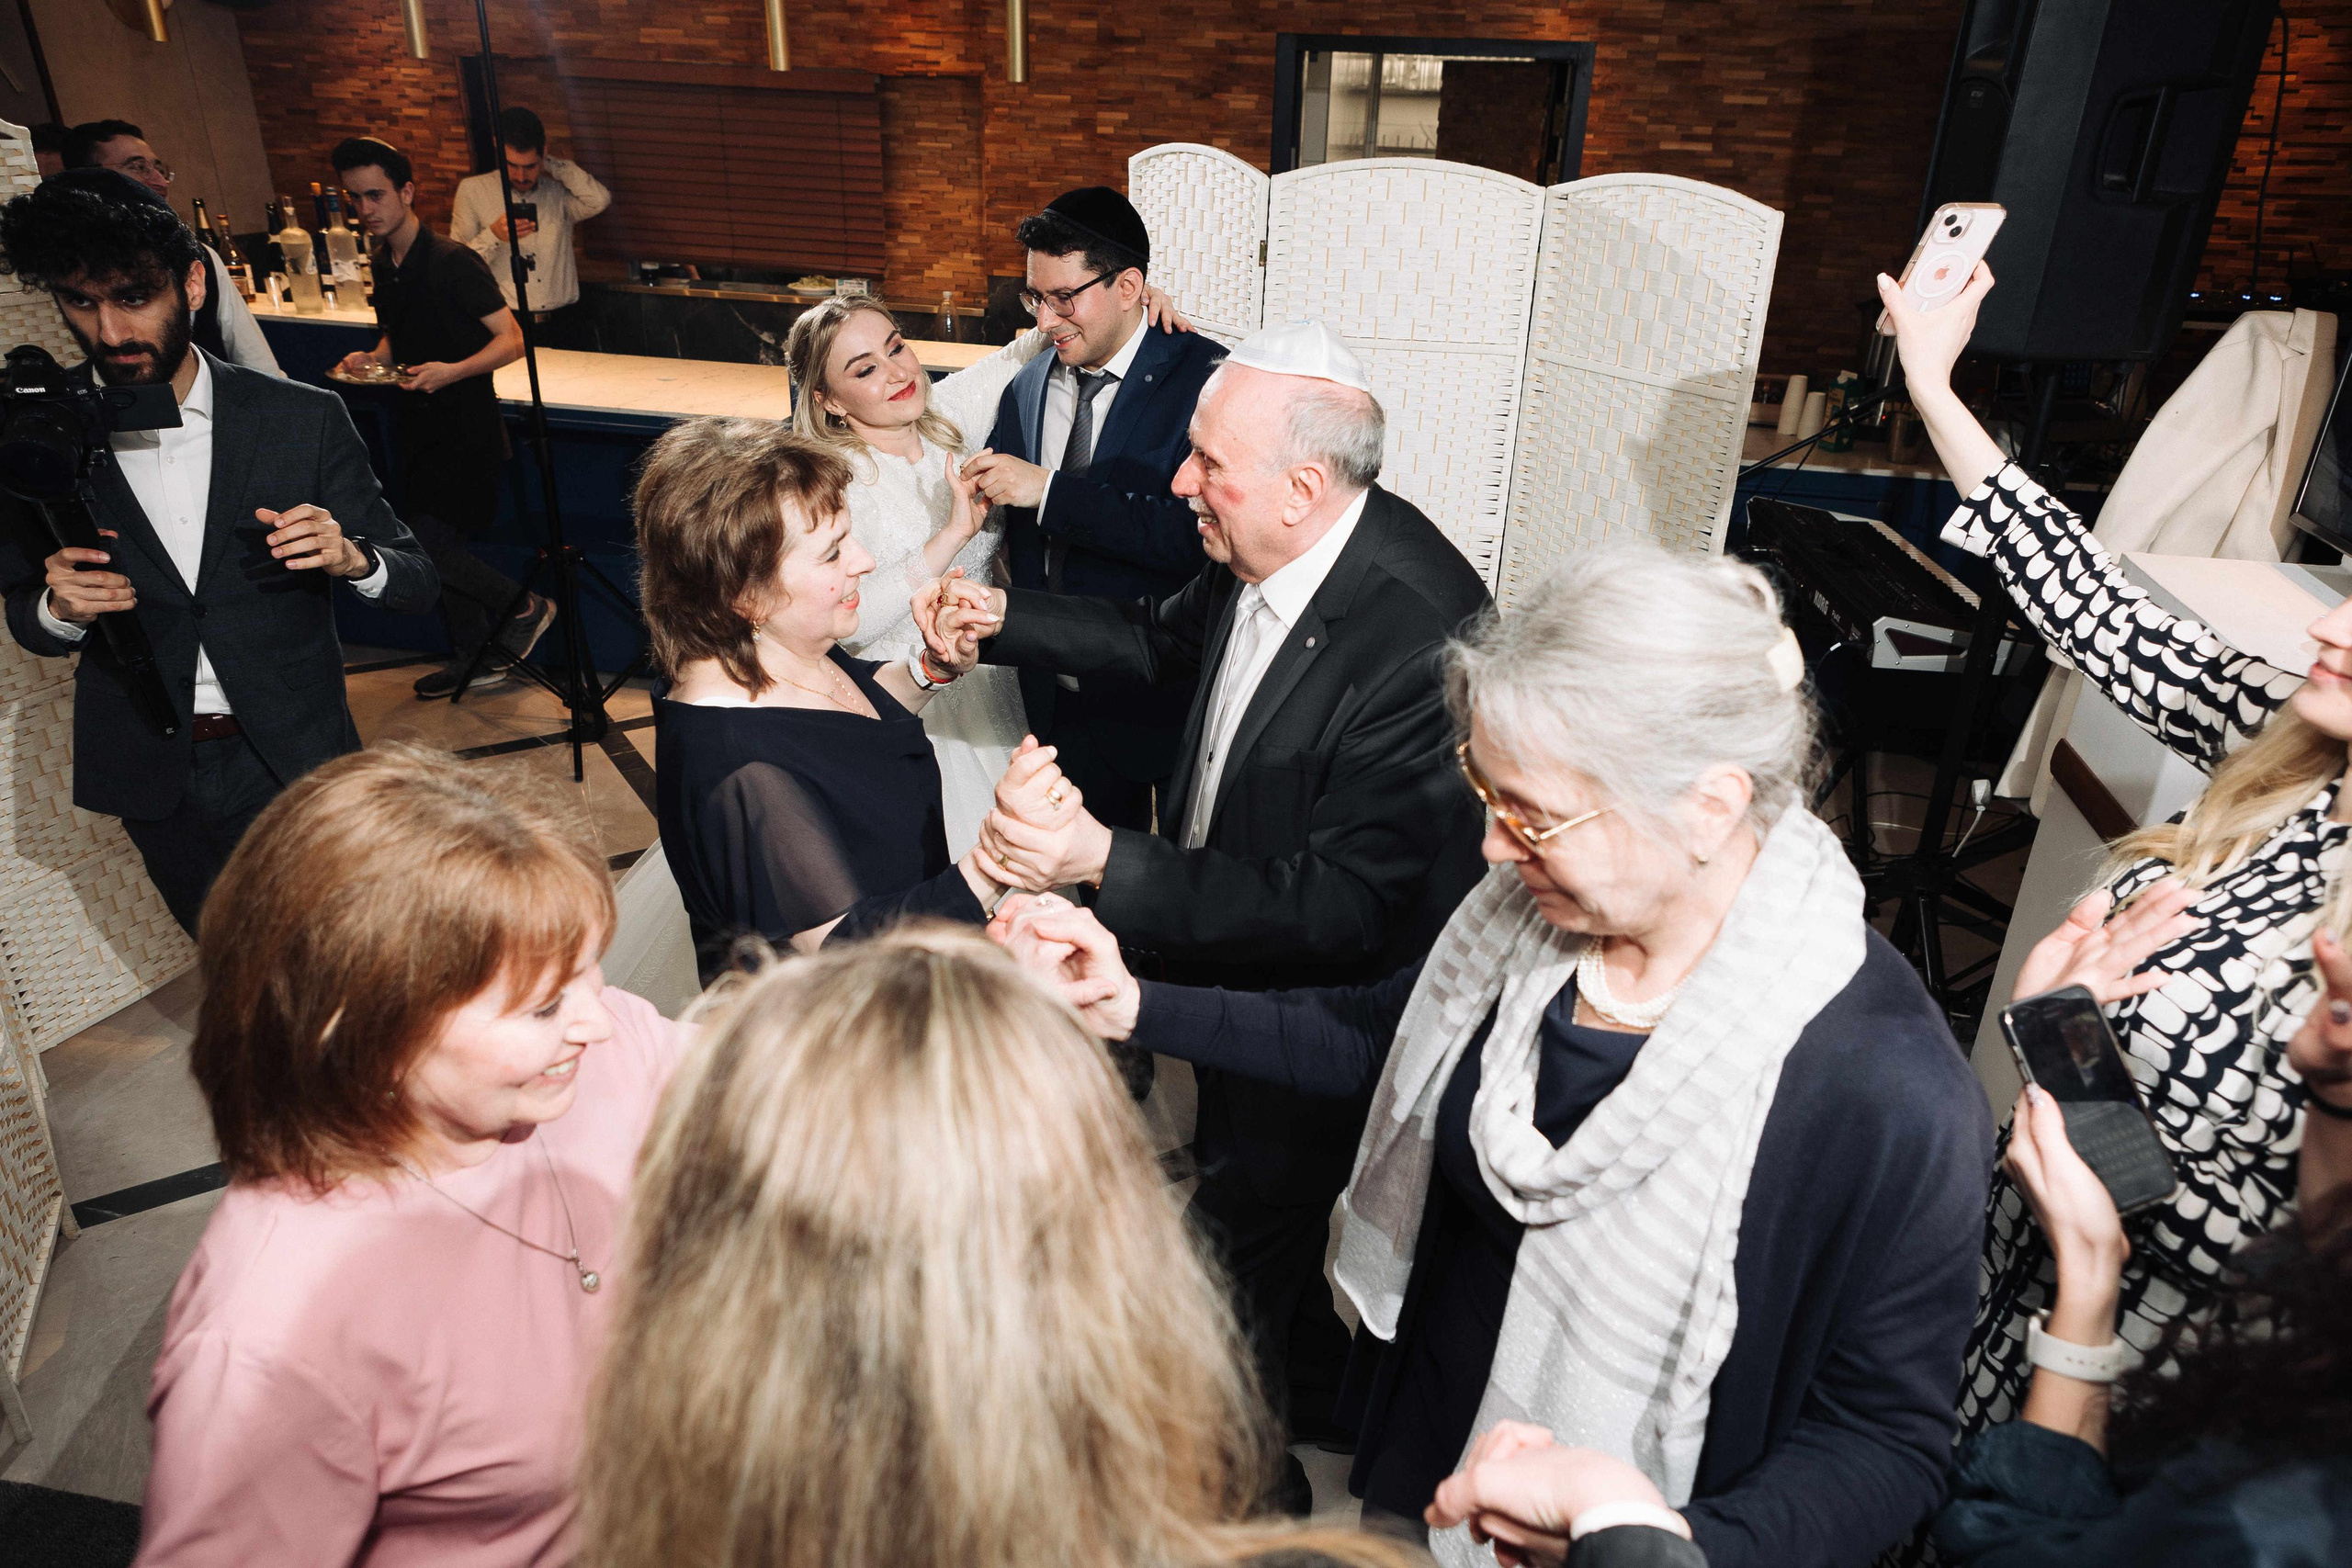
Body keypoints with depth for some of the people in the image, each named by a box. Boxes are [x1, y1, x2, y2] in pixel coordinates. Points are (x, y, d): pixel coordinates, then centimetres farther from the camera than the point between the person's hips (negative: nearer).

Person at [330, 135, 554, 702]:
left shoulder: (452, 262, -14)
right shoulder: (385, 267, 10)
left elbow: (512, 341, -17)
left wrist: (452, 371, -30)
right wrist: (373, 358, 2)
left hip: (466, 427, -8)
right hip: (419, 427, 8)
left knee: (429, 546, -15)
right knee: (440, 546, 11)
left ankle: (524, 609, 6)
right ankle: (471, 656, 24)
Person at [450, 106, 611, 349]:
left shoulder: (558, 190, 12)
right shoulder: (472, 190, 10)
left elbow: (600, 200, -11)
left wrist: (552, 165, 0)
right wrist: (493, 236, -8)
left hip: (565, 323, 1)